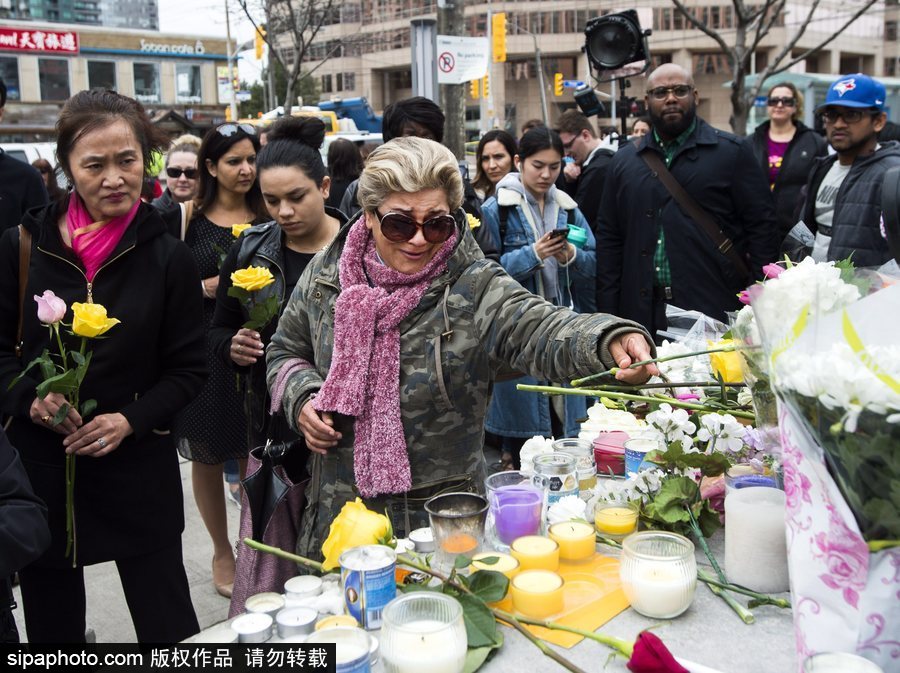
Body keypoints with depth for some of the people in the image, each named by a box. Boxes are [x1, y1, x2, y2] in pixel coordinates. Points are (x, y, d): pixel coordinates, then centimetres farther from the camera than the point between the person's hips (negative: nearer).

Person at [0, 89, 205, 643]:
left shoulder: (168, 258, -4)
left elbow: (189, 369, -1)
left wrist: (130, 419, -16)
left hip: (139, 468, -1)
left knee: (169, 626, 7)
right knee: (52, 624, 17)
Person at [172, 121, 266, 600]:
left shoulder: (268, 219, 5)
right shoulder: (189, 219, 0)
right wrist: (205, 287, -15)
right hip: (202, 350, -1)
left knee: (255, 456, 5)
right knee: (207, 457, 10)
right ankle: (222, 552, 29)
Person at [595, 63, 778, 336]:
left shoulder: (733, 152, 4)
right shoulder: (625, 160, 13)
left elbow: (762, 227, 1)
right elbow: (608, 238, 12)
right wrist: (608, 314, 5)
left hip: (716, 314, -2)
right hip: (644, 316, 2)